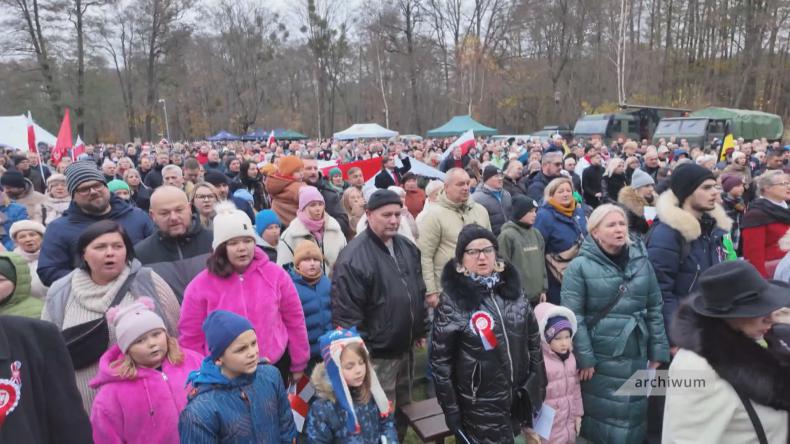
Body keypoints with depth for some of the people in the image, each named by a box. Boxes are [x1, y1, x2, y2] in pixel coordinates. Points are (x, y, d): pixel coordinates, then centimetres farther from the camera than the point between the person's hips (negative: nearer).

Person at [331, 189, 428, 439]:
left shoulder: (407, 247, 3)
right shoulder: (353, 257, -21)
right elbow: (346, 313, -20)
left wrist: (421, 330, 16)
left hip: (406, 349, 7)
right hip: (377, 355, -7)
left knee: (403, 410, 24)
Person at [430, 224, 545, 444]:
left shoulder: (511, 287, 0)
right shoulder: (452, 301, -15)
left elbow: (533, 338, 8)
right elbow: (440, 359, -12)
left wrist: (539, 384, 8)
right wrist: (451, 409, -11)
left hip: (520, 397, 5)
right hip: (479, 407, -4)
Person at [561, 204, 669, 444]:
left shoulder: (641, 261, 5)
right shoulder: (580, 266, -9)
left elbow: (655, 310, 8)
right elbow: (573, 316, -12)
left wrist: (658, 351, 5)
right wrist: (583, 358, -14)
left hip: (636, 357, 4)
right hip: (599, 358, -4)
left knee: (633, 414, 15)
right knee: (602, 415, 7)